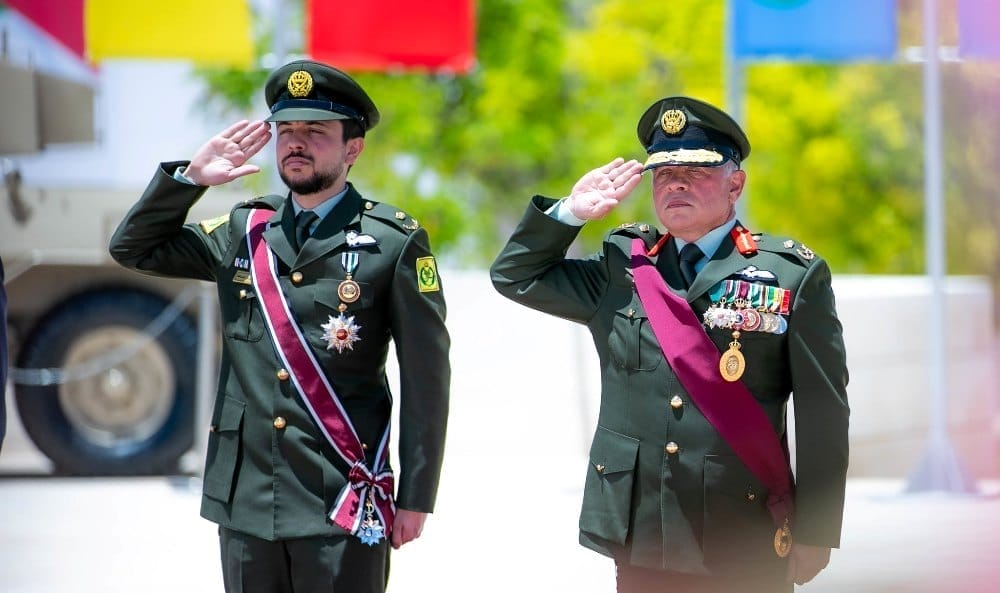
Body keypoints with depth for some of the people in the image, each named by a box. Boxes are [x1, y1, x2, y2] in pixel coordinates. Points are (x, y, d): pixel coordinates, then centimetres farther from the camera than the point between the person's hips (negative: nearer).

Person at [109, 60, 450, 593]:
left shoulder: (394, 242, -4)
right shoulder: (243, 231, 11)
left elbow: (425, 379, -4)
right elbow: (133, 248, 17)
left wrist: (415, 498, -6)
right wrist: (191, 177, 3)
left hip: (343, 503, -5)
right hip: (244, 495, 5)